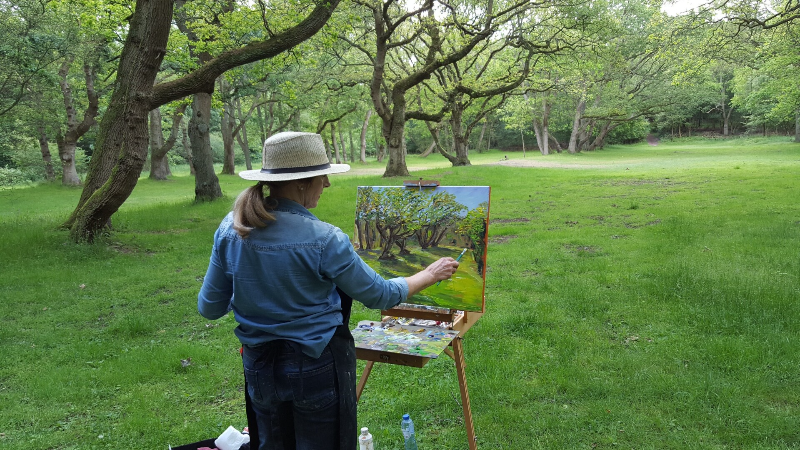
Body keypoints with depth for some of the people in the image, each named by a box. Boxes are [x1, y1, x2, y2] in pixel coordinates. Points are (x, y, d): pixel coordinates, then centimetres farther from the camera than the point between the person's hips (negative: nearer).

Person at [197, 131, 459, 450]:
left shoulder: (230, 229, -8)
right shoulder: (323, 240, -22)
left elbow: (209, 308, 0)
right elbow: (380, 295, -10)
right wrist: (430, 275, 6)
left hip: (260, 366, 5)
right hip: (317, 367, -5)